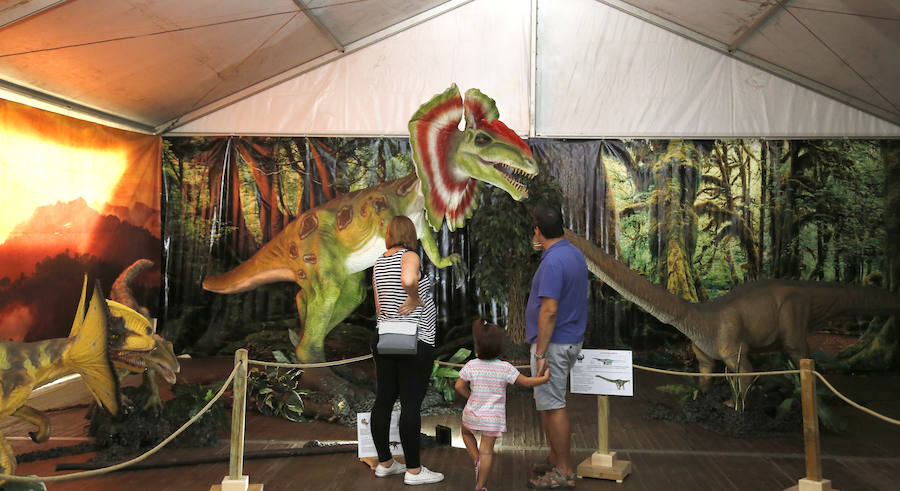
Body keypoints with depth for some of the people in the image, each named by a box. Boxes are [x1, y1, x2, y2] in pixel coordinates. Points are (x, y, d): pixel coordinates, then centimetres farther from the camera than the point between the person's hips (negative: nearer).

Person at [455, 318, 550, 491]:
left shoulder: (471, 365, -11)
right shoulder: (505, 368, -12)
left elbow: (459, 386, -9)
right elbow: (525, 381, -7)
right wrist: (543, 378, 7)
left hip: (473, 414, 1)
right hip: (494, 418, -1)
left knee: (466, 433, 30)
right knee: (487, 450, 6)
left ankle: (476, 461, 13)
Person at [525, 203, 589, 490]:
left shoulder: (553, 262, -21)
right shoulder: (575, 254, 9)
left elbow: (549, 310, -25)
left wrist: (541, 353, -22)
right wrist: (542, 250, 23)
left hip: (553, 343, -10)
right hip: (571, 341, 10)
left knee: (552, 405, -3)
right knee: (547, 403, 18)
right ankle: (555, 461, 28)